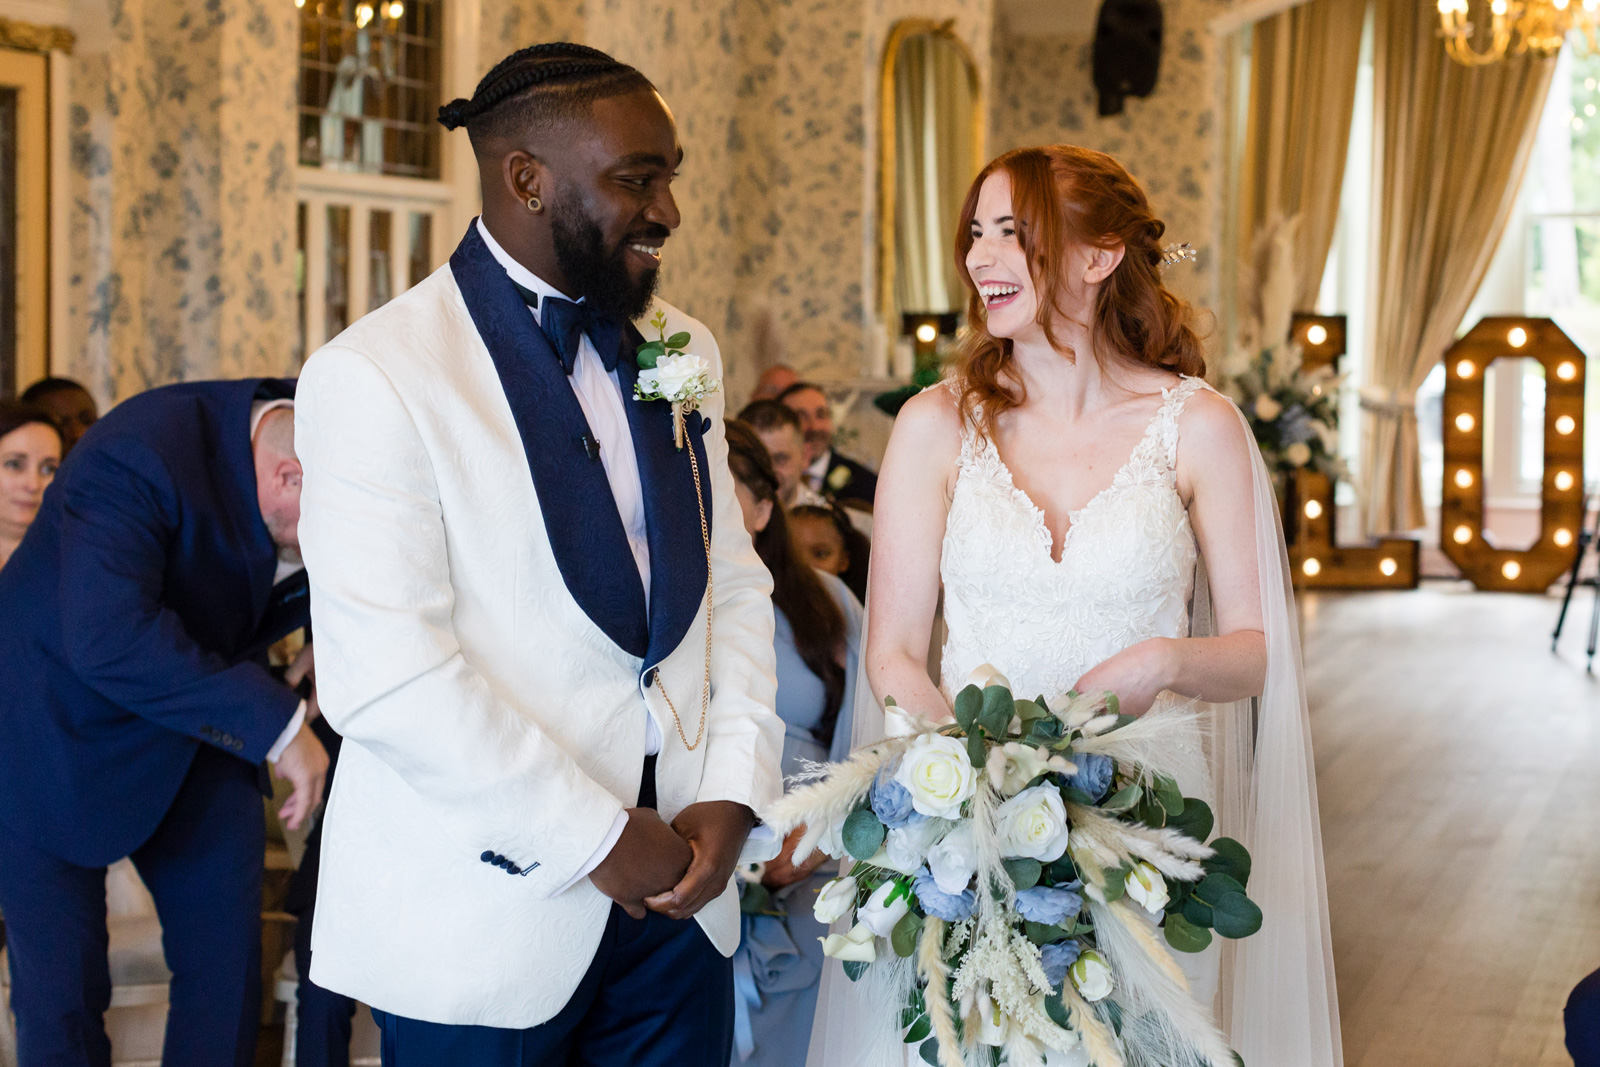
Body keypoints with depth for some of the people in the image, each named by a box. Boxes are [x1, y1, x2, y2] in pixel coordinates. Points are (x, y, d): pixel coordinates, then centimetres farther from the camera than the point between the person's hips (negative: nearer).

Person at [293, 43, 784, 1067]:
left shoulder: (683, 349, 9)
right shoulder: (376, 375, -13)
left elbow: (736, 582, 11)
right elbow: (382, 678, -19)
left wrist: (735, 790, -3)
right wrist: (598, 837, -15)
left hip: (678, 884, 6)